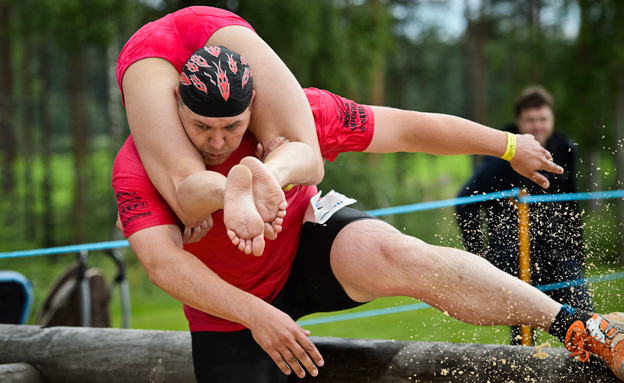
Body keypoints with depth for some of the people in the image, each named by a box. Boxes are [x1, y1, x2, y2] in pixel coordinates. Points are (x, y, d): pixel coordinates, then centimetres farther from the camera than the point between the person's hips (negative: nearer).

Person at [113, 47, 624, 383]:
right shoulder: (137, 165, -24)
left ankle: (582, 328, -31)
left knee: (390, 255, -32)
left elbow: (405, 129, -12)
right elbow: (162, 261, -34)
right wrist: (255, 315, -44)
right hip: (230, 308, 1)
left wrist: (508, 145, -3)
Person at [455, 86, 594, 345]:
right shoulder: (503, 159, -10)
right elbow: (465, 204, -7)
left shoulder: (565, 152, 7)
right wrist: (477, 251, -7)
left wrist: (576, 251, 18)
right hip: (515, 260, -5)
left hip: (557, 254, 5)